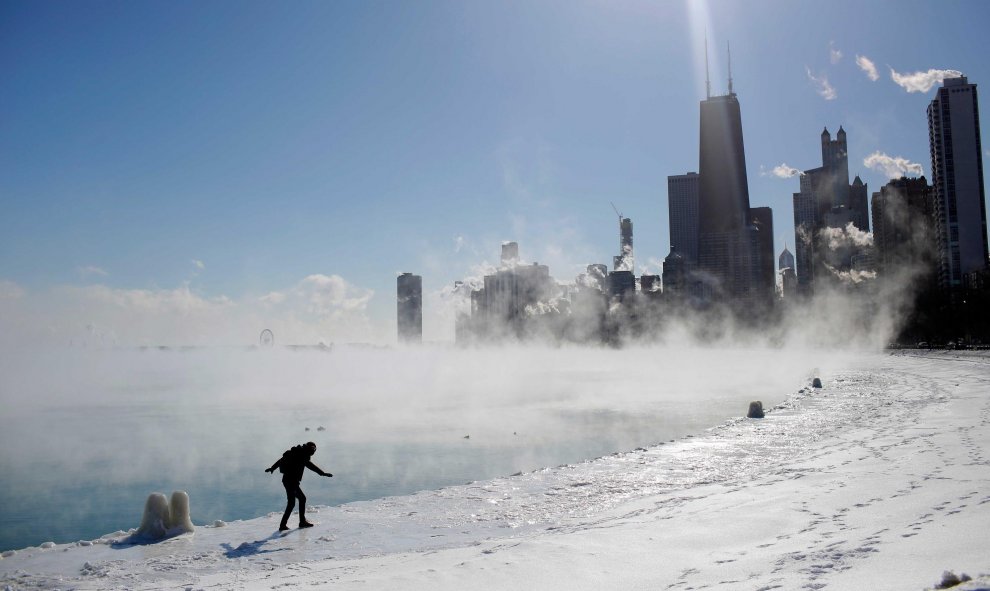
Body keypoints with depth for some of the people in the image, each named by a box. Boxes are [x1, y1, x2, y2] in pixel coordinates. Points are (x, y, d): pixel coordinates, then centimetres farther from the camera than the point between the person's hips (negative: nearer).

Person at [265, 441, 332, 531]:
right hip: (291, 481, -10)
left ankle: (302, 521, 15)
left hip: (290, 480, 10)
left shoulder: (296, 453, 14)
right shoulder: (302, 455, -14)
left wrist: (272, 468, 39)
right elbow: (309, 464, -30)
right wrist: (323, 473, -35)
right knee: (291, 503, -10)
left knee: (302, 498, 13)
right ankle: (283, 525, -8)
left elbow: (282, 459, 25)